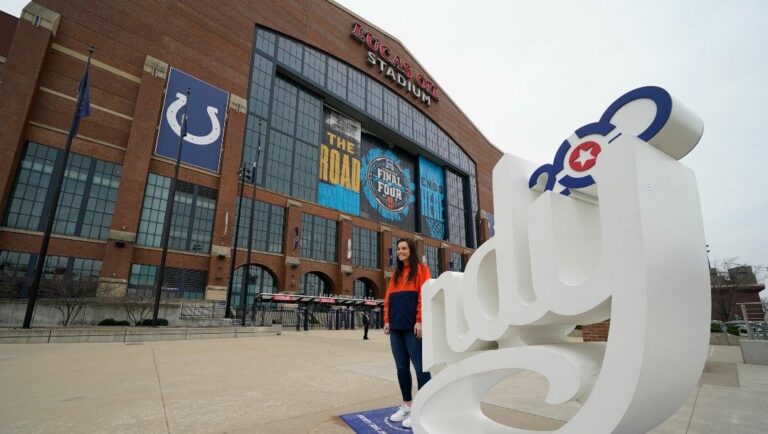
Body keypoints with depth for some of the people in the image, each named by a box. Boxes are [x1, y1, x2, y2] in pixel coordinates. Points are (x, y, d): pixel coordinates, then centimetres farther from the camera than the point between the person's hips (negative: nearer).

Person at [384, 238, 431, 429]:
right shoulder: (396, 273, 19)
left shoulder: (421, 269, 0)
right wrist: (387, 320, 8)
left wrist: (420, 321, -16)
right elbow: (388, 298, 17)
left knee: (420, 367, -2)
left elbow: (424, 295, -9)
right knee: (401, 367, 11)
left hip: (413, 326, -7)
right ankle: (407, 405, 24)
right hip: (396, 327, 7)